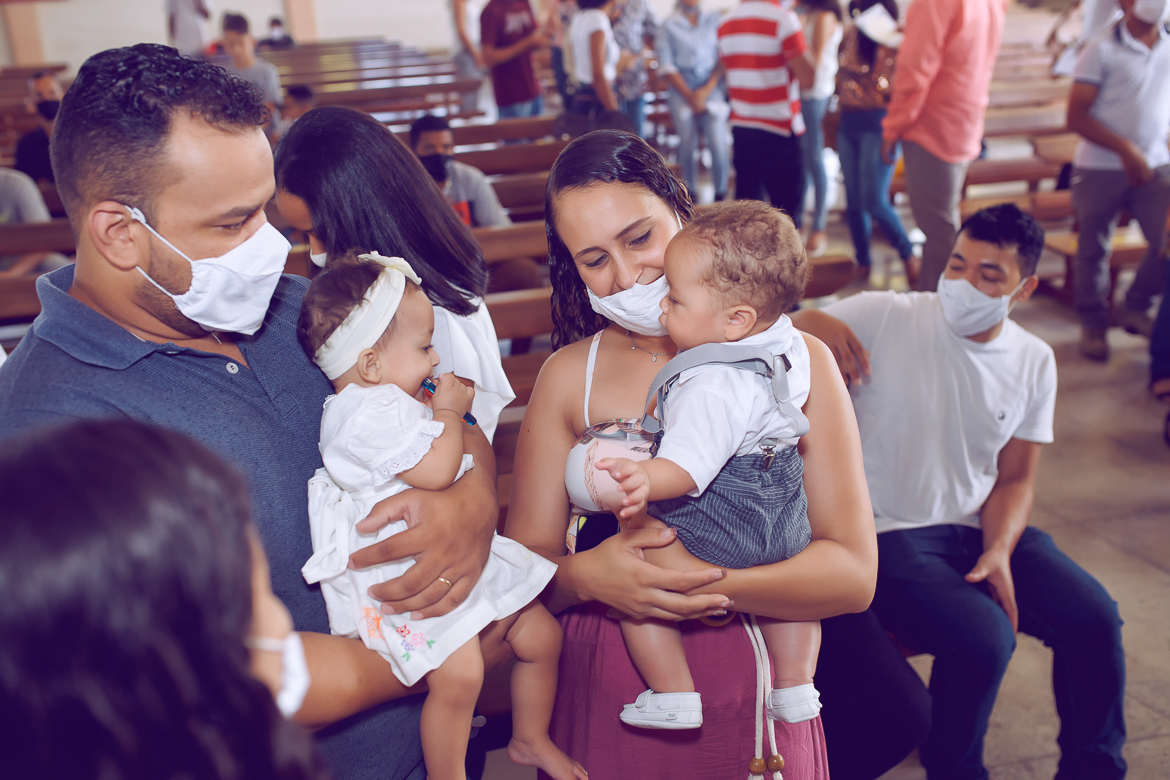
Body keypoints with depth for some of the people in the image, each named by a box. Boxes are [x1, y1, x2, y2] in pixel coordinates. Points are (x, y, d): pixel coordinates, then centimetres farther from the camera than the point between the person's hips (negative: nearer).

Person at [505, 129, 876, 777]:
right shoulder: (567, 376, 0)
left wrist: (696, 578, -24)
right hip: (597, 696, 2)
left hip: (744, 700, -1)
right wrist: (584, 577, -25)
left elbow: (853, 574, -12)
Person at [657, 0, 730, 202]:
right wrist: (689, 95, -7)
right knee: (687, 146, -5)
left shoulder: (715, 19, 8)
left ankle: (721, 194, 1)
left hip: (712, 90, 0)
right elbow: (666, 67, 1)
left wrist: (706, 90, -7)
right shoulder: (669, 25, 5)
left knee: (719, 145, -11)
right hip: (682, 92, 0)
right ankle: (691, 193, 10)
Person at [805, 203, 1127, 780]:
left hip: (979, 526, 5)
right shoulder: (884, 317, -10)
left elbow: (1014, 479, 9)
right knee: (983, 635, -27)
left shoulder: (1034, 363, 5)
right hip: (888, 533, -5)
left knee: (1093, 615, -13)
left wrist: (999, 551, -9)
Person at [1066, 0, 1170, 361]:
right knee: (1094, 250, 3)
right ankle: (1093, 324, 20)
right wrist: (1126, 149, -18)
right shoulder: (1103, 50, -5)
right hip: (1100, 167, -4)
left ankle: (1135, 307, 16)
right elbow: (1076, 116, -11)